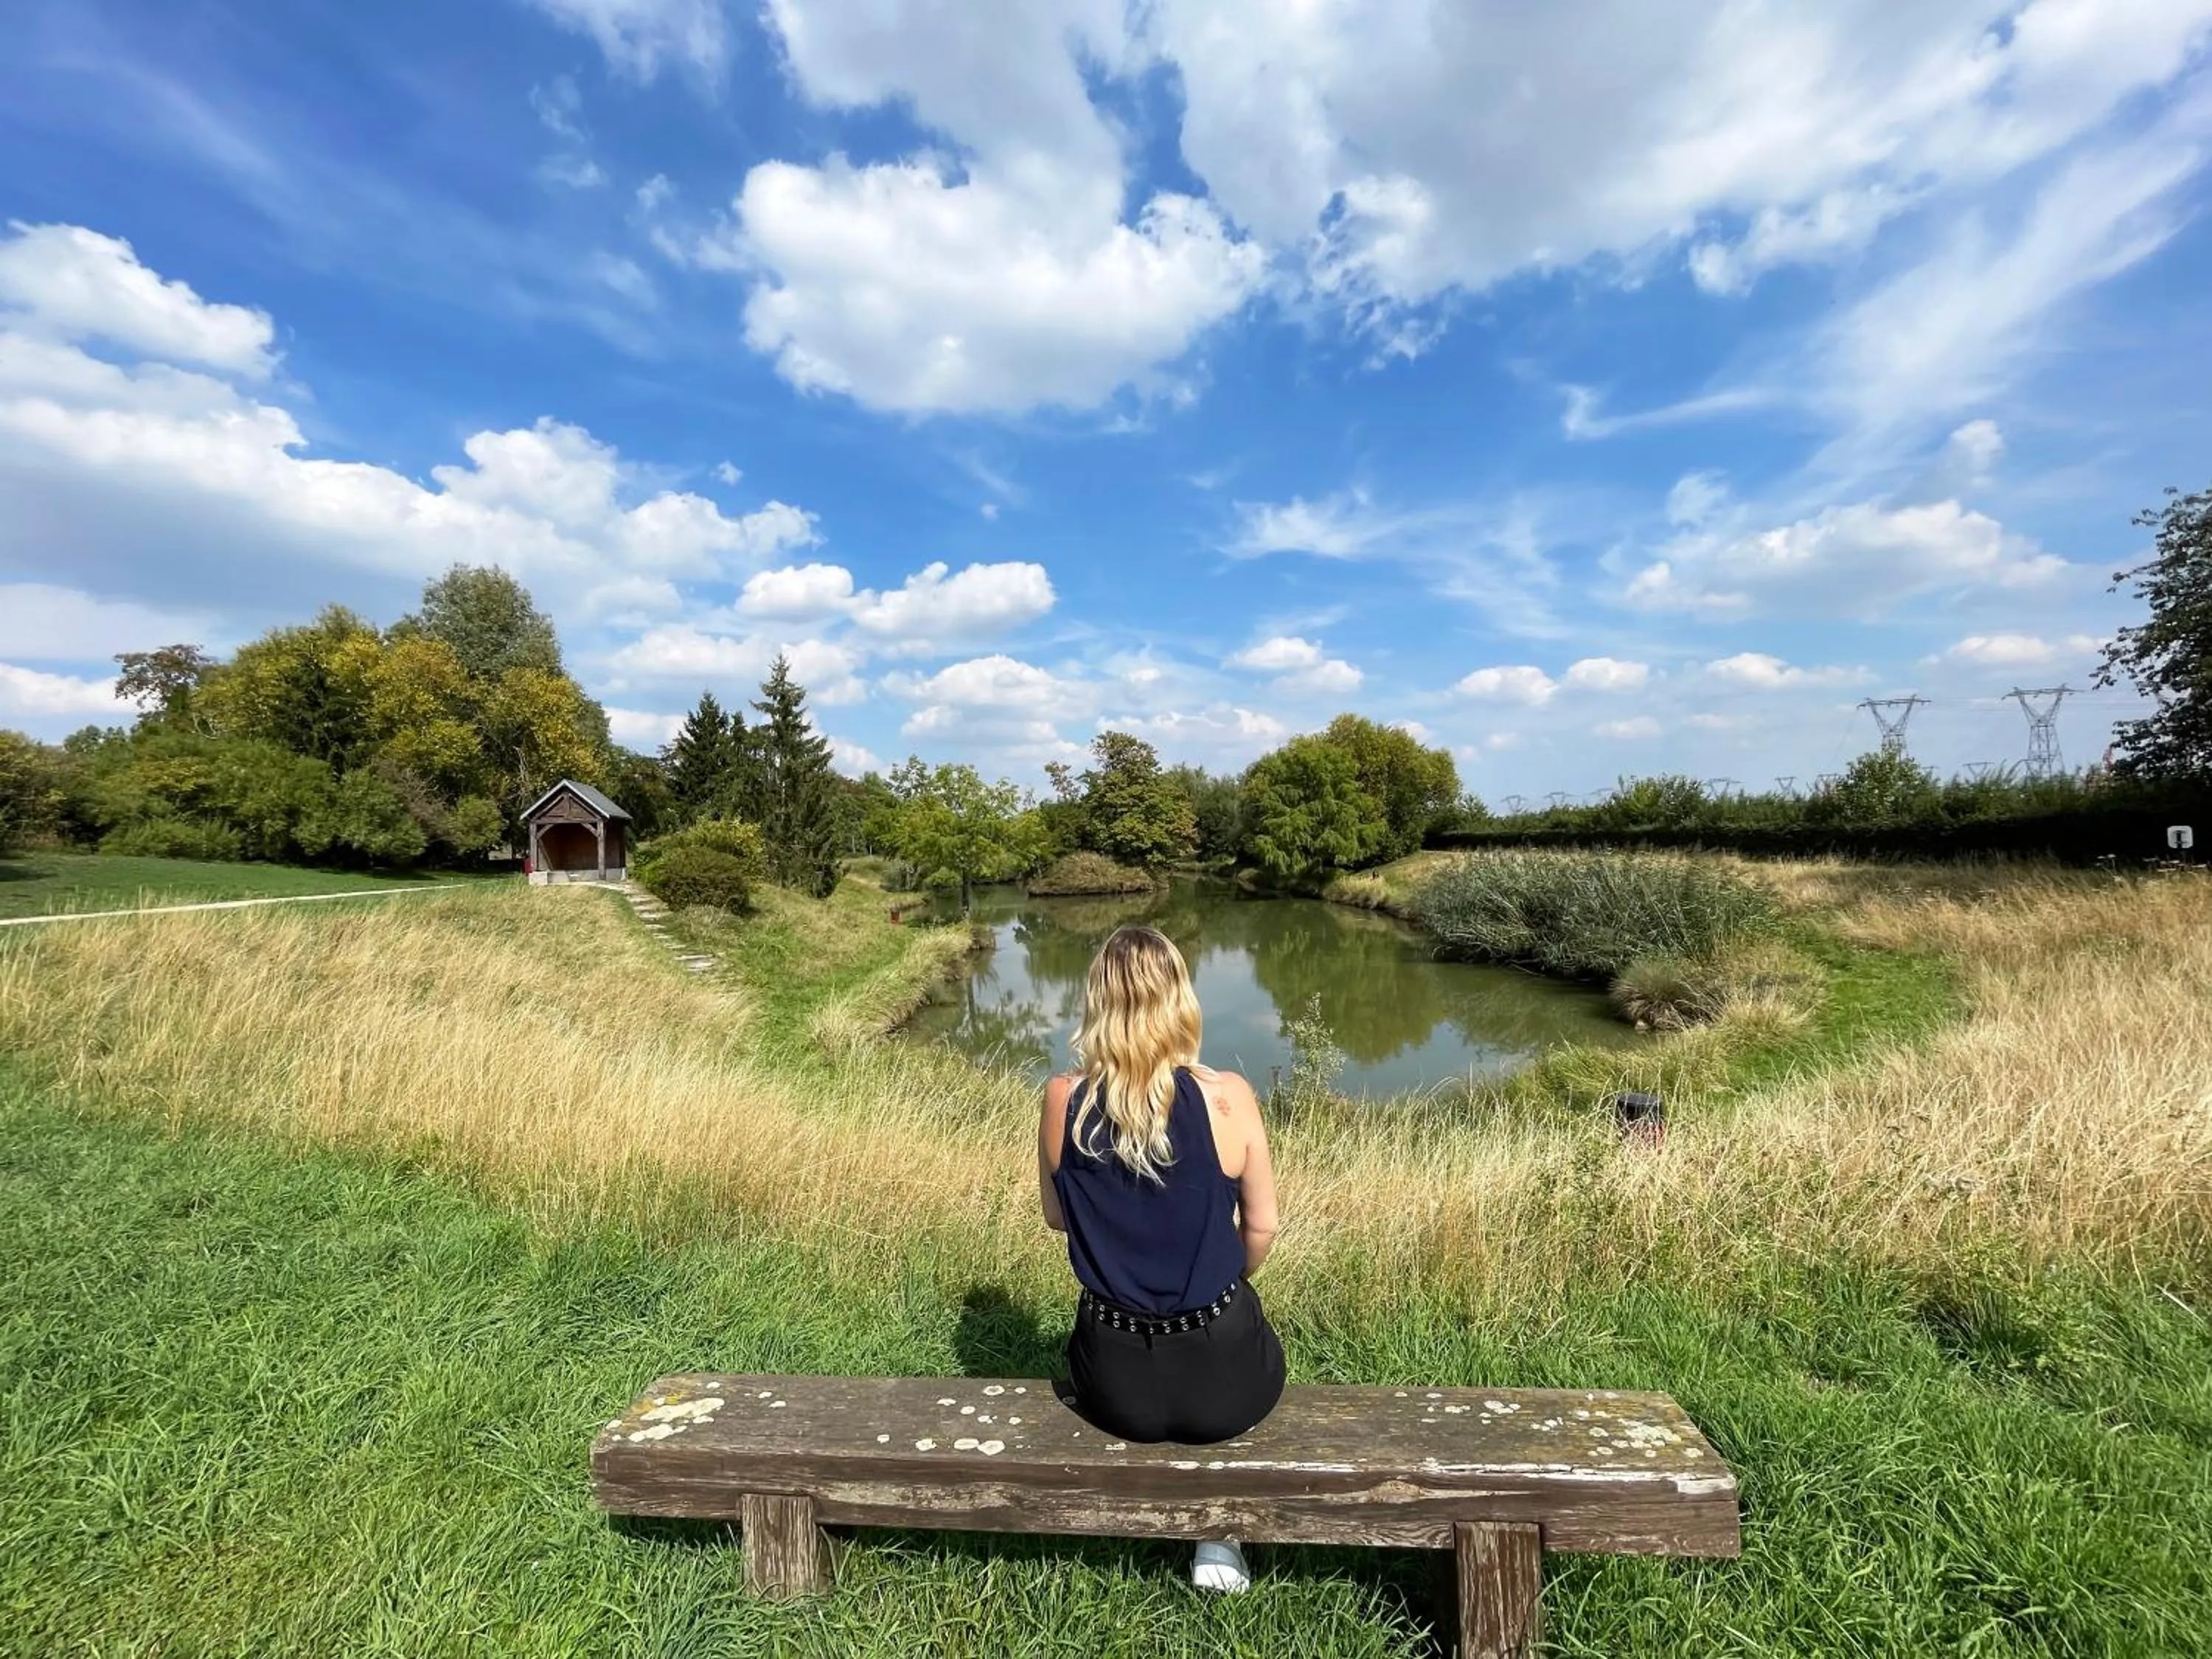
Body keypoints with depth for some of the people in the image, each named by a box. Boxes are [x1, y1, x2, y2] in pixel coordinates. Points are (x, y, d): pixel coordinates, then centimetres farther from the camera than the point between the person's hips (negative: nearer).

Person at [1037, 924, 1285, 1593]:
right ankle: (1217, 1535, 32)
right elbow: (1261, 1229, -5)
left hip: (1113, 1383, 2)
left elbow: (1057, 1216, 2)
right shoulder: (1227, 1097, -18)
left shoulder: (1063, 1099, -14)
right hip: (1221, 1377, -1)